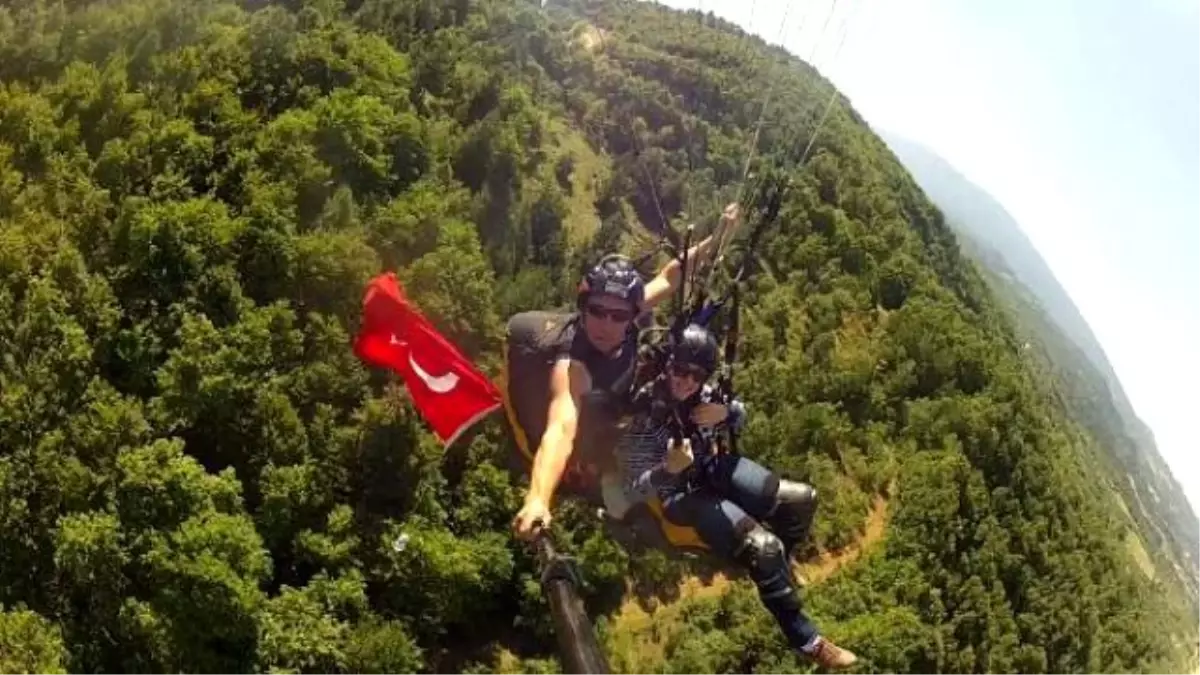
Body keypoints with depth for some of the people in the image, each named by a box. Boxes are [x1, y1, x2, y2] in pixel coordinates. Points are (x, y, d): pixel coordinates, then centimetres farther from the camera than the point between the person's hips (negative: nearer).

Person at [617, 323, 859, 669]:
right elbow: (635, 488, -22)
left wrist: (726, 412, -16)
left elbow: (741, 414, 8)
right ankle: (804, 639, -2)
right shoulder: (641, 414, -28)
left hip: (713, 471, 6)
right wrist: (668, 469, -42)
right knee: (763, 546, -23)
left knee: (802, 500, -1)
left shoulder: (700, 393, -12)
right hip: (681, 497, -6)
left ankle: (776, 571, 30)